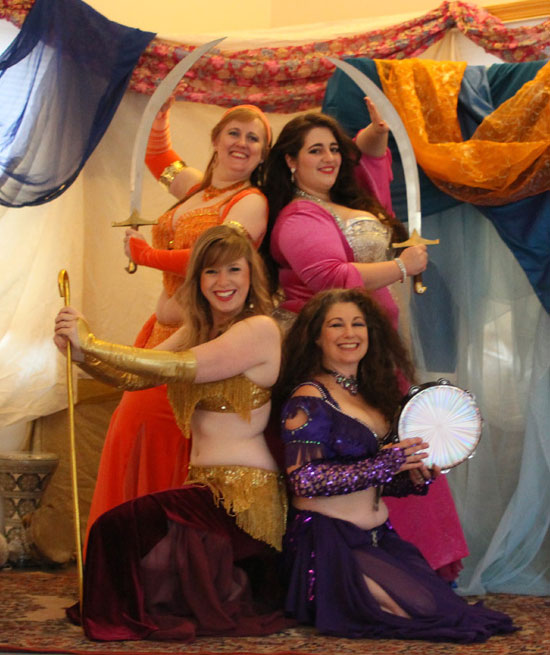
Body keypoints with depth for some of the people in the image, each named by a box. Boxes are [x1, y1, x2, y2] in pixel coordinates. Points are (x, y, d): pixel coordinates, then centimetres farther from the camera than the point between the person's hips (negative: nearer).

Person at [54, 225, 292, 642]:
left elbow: (183, 368, -20)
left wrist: (92, 343, -18)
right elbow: (136, 377, 8)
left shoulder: (260, 329, -10)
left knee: (123, 529, -23)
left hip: (244, 492, -9)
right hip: (206, 485, 9)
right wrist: (82, 354, -11)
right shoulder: (198, 331, 16)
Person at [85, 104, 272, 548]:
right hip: (163, 334, 8)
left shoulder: (251, 202, -7)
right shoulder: (196, 186, 16)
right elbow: (158, 157, 39)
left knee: (151, 430, -12)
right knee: (137, 432, 4)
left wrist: (144, 254, -9)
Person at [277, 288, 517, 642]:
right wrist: (382, 465, -18)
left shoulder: (372, 394, 16)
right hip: (327, 540, -8)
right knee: (419, 609, -22)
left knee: (444, 598, -9)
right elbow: (304, 480, -17)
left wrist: (412, 479, 0)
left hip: (379, 536, 8)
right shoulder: (309, 399, -8)